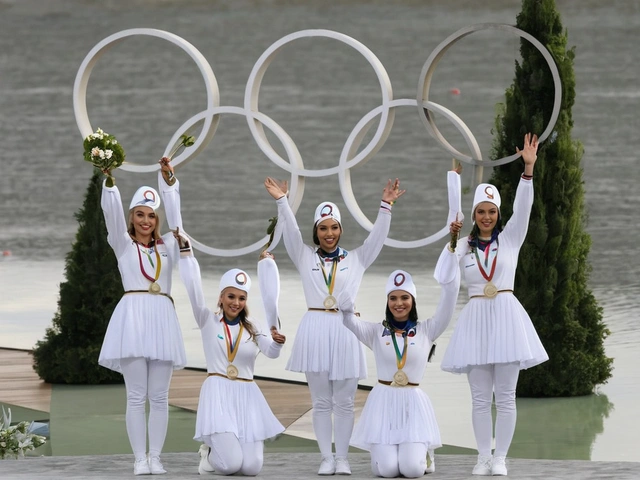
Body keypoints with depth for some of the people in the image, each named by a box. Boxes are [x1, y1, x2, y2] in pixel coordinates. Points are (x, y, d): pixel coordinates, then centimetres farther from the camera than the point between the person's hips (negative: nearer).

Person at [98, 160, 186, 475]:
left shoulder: (167, 247, 18)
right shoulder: (123, 244, 12)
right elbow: (111, 211, -2)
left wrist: (168, 178, -4)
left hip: (162, 318, 2)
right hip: (132, 316, -2)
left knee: (159, 396, 1)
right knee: (136, 395, -5)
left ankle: (155, 457, 4)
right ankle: (140, 458, -3)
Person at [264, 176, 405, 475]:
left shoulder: (355, 260, 11)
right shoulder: (305, 258, 10)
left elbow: (377, 236, 3)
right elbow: (290, 232, -1)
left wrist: (386, 206, -10)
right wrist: (282, 201, -14)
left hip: (345, 330, 0)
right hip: (315, 330, 0)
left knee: (343, 402, 2)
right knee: (321, 402, 3)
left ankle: (342, 458, 8)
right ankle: (326, 458, 7)